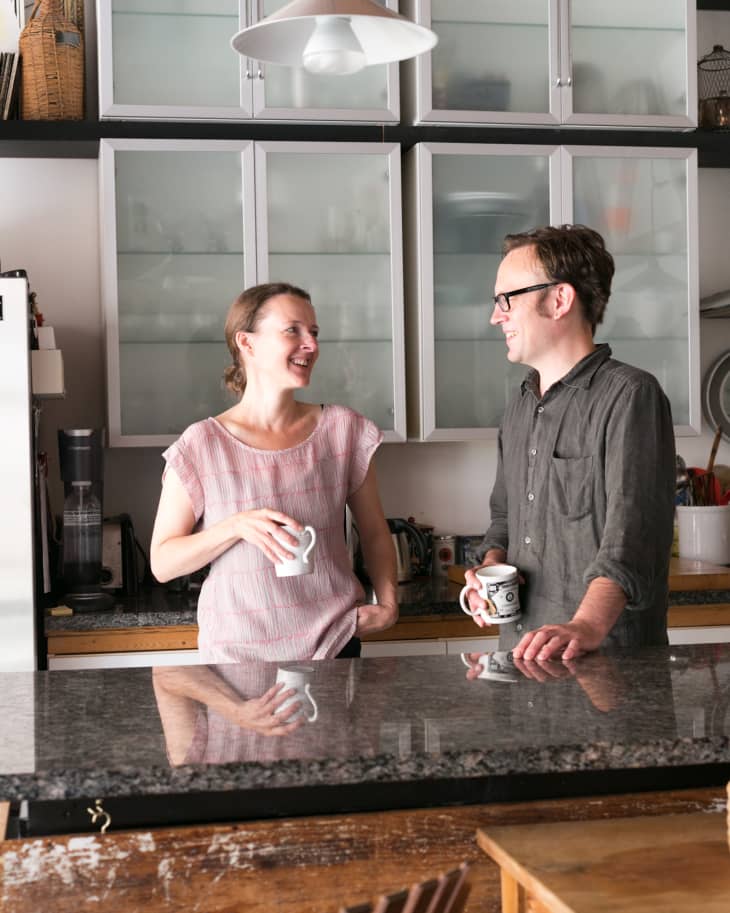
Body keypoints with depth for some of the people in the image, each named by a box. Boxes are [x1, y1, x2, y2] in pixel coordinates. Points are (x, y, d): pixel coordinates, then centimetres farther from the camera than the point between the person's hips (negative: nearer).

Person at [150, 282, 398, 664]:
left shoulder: (343, 430, -1)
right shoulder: (201, 446, -8)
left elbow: (375, 535, 11)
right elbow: (162, 563, -7)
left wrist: (388, 603, -4)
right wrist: (237, 526, -21)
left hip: (334, 645, 2)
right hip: (239, 651, -2)